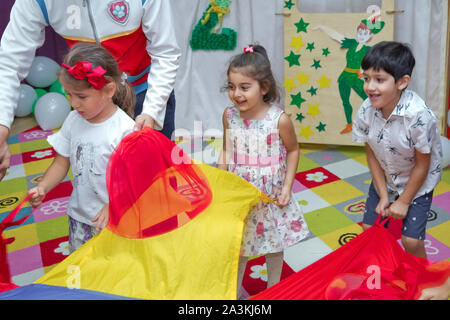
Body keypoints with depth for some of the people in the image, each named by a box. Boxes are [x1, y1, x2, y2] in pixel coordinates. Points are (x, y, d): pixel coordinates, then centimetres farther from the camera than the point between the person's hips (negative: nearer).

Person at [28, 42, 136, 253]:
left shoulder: (124, 129, -20)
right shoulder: (73, 121, -2)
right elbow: (62, 163, 6)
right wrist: (42, 188, -10)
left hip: (114, 219, -5)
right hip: (79, 214, 6)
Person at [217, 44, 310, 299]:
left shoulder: (279, 120, -20)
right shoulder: (229, 116, -9)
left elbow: (293, 150, -5)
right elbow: (226, 151, 3)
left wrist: (287, 187, -9)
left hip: (271, 193, -2)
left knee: (274, 242, 19)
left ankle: (273, 287, 41)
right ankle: (235, 290, 35)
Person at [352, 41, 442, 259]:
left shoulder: (418, 116, -33)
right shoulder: (366, 111, -19)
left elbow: (422, 165, -20)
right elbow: (372, 155, -6)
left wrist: (404, 201, -12)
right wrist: (383, 196, -6)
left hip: (417, 184, -4)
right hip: (384, 179, 5)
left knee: (411, 240, -7)